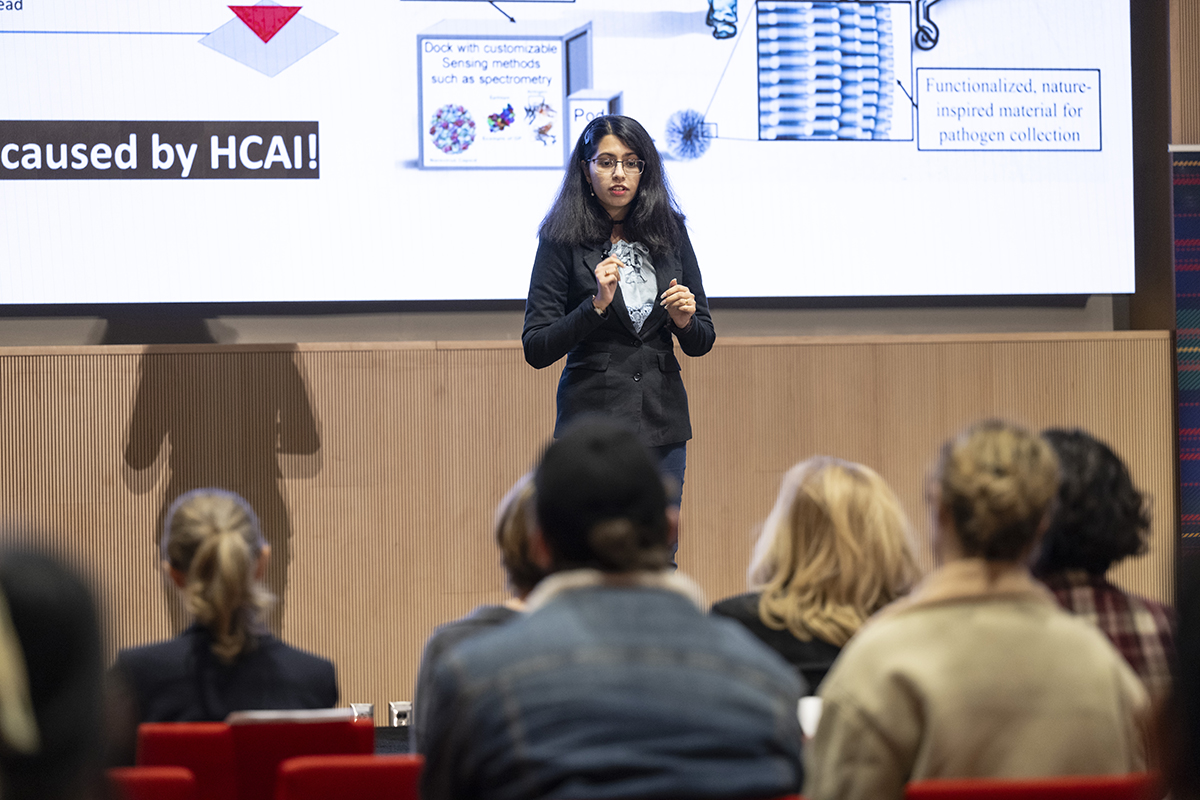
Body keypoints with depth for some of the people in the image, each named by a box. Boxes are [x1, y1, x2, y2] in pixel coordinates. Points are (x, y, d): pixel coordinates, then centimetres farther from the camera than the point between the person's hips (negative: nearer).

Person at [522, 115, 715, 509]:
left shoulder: (670, 233, 7)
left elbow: (702, 342, 13)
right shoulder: (562, 240, -4)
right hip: (592, 427, -4)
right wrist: (596, 305, -20)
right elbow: (536, 350, -9)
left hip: (662, 426, 4)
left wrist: (684, 320, -9)